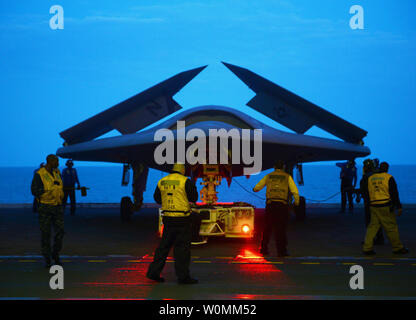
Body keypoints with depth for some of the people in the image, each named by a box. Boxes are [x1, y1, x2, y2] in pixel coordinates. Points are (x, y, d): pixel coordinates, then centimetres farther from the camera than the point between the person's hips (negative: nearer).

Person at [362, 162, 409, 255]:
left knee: (372, 226, 7)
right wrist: (399, 207, -6)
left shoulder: (370, 178, 11)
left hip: (373, 206, 5)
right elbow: (394, 193, -8)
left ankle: (367, 248, 1)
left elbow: (367, 194, 17)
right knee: (391, 227, 3)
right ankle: (397, 248, 11)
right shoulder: (388, 178, -5)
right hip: (385, 207, -5)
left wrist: (369, 206, 26)